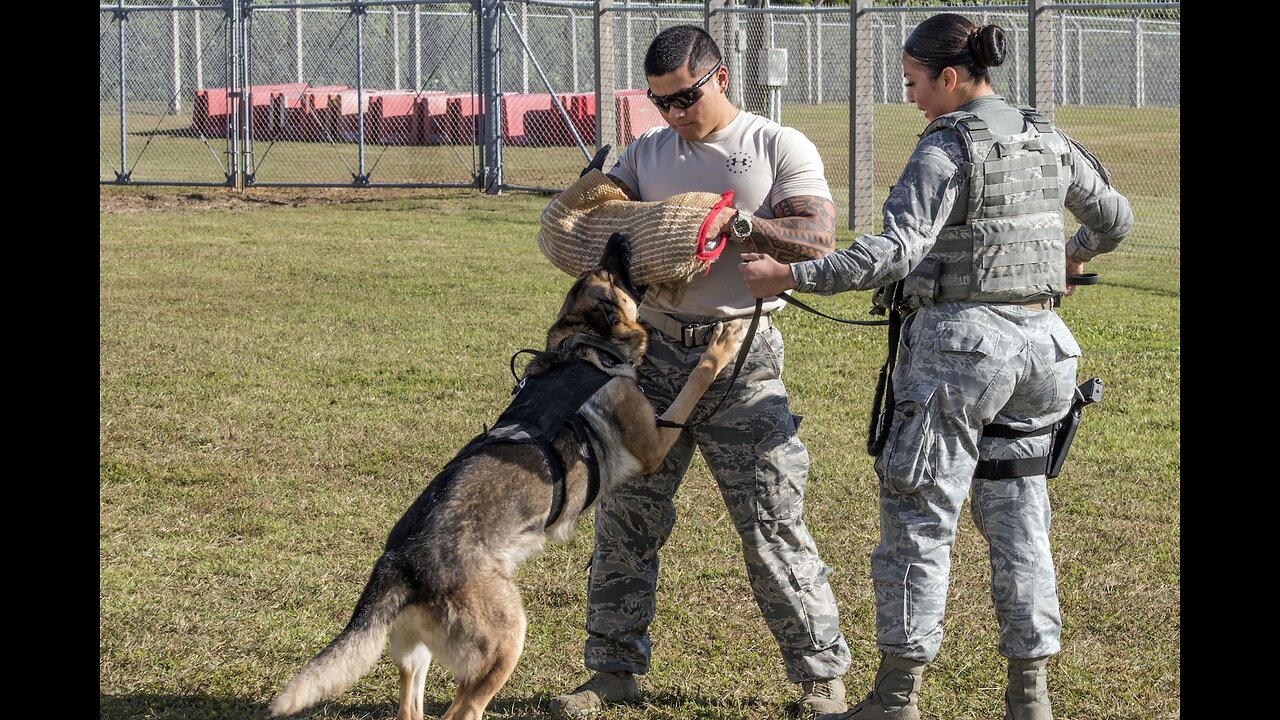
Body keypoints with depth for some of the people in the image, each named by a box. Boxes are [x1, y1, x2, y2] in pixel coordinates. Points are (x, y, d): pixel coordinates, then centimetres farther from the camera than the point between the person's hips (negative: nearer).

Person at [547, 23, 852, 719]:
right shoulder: (647, 152, 14)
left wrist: (733, 223, -20)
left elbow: (820, 242, -9)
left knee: (772, 525, -4)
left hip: (741, 357, -5)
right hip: (653, 352, 5)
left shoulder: (781, 148, 0)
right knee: (623, 516, 7)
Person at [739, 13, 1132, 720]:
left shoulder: (946, 149, -12)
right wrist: (1072, 255, 44)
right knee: (1017, 518, 13)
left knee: (918, 521, 0)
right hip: (1040, 344, 7)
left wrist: (790, 276, -23)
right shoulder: (1048, 141, 9)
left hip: (959, 343, -7)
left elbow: (897, 251, -24)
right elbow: (1115, 218, 22)